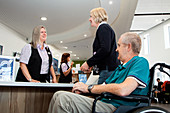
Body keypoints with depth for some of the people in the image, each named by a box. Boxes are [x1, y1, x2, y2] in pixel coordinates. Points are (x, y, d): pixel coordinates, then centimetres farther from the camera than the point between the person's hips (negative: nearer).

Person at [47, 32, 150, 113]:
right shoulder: (120, 67, 24)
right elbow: (103, 86, 19)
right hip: (102, 102, 9)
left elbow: (123, 90, -24)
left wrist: (89, 88, -13)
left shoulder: (140, 62, -7)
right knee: (58, 95, 1)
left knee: (64, 99, -24)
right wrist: (82, 88, -1)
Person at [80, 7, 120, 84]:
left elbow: (105, 50, -20)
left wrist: (88, 63, -13)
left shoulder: (103, 28, -5)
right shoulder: (105, 28, 24)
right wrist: (91, 65, 16)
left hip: (108, 69, -10)